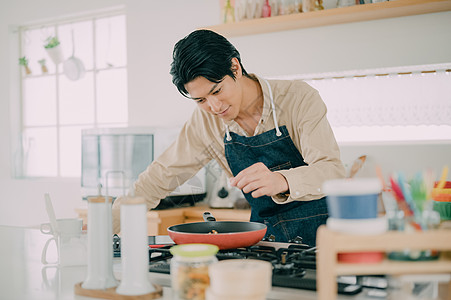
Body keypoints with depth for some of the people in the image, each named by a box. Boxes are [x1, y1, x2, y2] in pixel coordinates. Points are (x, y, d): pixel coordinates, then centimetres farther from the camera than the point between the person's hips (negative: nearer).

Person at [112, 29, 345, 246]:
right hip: (265, 236, 3)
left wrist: (282, 181, -43)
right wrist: (107, 225, 1)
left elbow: (333, 171, -23)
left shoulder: (299, 99, -14)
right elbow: (161, 175, 6)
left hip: (318, 236, -2)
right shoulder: (206, 121, -2)